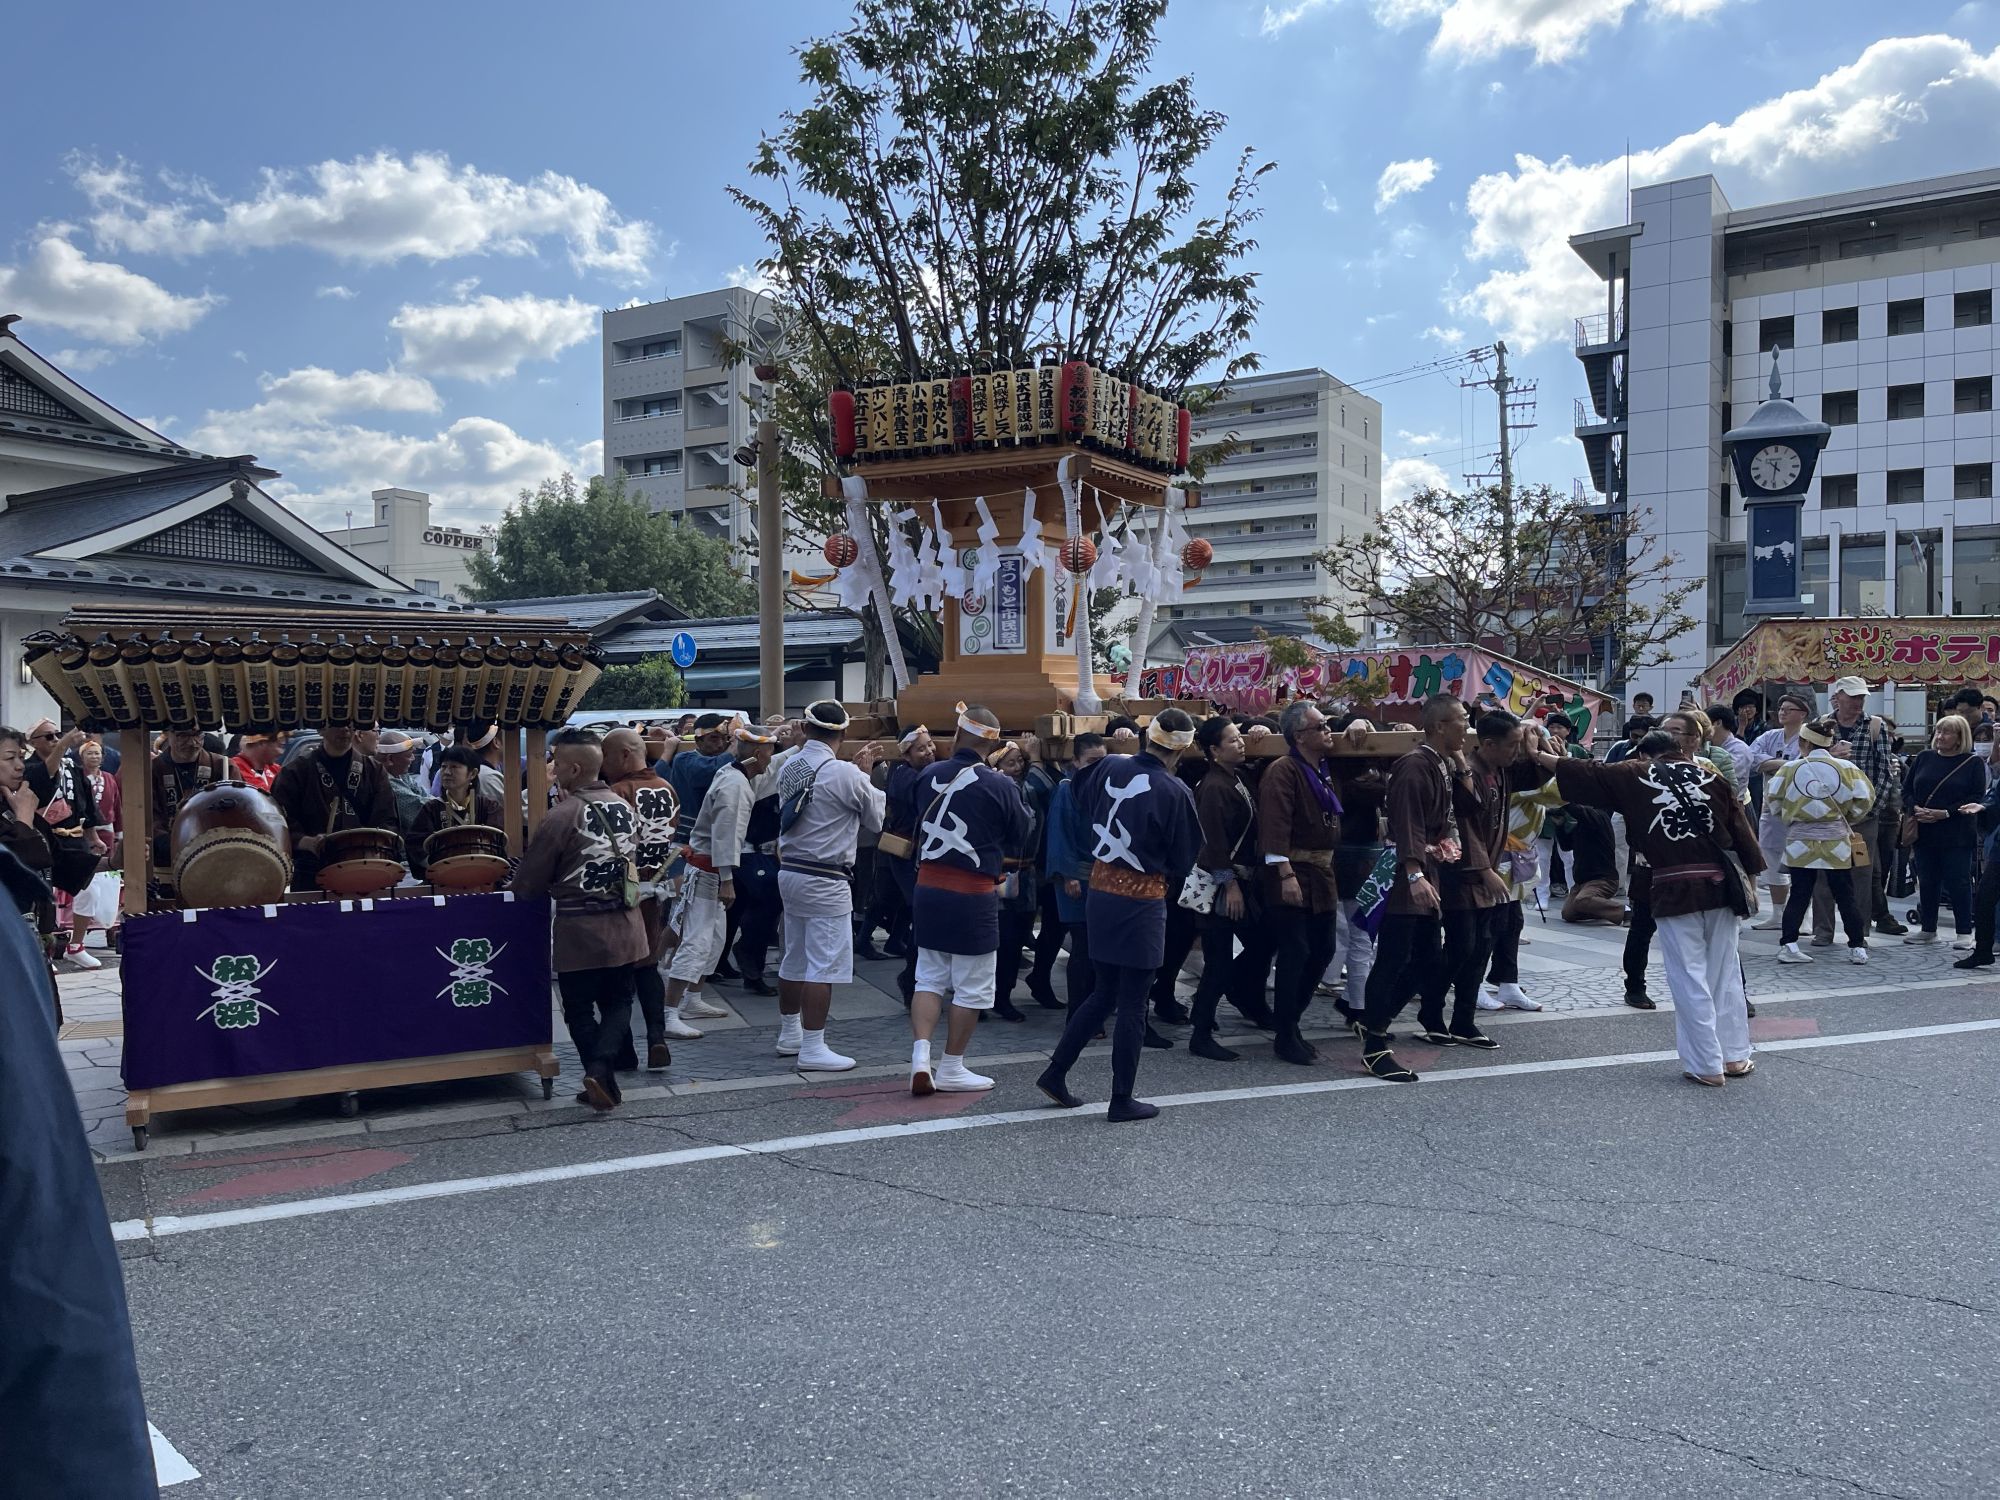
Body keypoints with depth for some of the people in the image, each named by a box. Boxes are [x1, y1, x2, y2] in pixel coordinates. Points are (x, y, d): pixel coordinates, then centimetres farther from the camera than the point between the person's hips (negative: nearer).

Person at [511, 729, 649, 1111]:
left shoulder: (562, 815, -16)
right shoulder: (625, 807, 3)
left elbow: (526, 885, -10)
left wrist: (557, 887, 9)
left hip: (580, 934, -5)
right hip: (626, 930, 5)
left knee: (580, 1010, 11)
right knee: (618, 1004, 14)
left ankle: (602, 1079, 8)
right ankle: (602, 1066, -6)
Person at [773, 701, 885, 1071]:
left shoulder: (789, 768, 4)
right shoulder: (845, 774, -18)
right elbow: (877, 818, -4)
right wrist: (865, 774, 7)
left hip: (790, 872, 8)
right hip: (826, 881, -8)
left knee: (794, 958, 18)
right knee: (825, 964, -3)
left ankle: (789, 1033, 31)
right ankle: (812, 1048, -1)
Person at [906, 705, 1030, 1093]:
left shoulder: (930, 774, -3)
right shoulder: (1000, 785, -15)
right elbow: (1021, 835, 0)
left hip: (929, 887, 5)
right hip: (974, 896, -4)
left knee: (929, 978, 16)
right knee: (971, 987, 9)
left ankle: (920, 1057, 4)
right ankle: (951, 1068, 15)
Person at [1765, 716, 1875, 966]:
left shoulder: (1789, 768, -5)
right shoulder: (1846, 767, -4)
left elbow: (1773, 801, -1)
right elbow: (1864, 800, -2)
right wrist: (1846, 819, 15)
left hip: (1800, 840, 0)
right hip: (1836, 840, 0)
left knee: (1798, 895, 6)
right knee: (1845, 896, 10)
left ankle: (1788, 945, 1)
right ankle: (1858, 947, 14)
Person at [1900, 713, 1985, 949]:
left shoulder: (1972, 763, -2)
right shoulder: (1923, 759, 8)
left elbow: (1977, 797, -8)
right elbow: (1906, 789, 8)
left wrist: (1946, 813, -17)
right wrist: (1915, 809, -10)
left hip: (1957, 834, -4)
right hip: (1924, 832, 4)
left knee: (1958, 881, -1)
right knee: (1927, 881, 10)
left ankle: (1965, 932, 7)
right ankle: (1928, 929, 20)